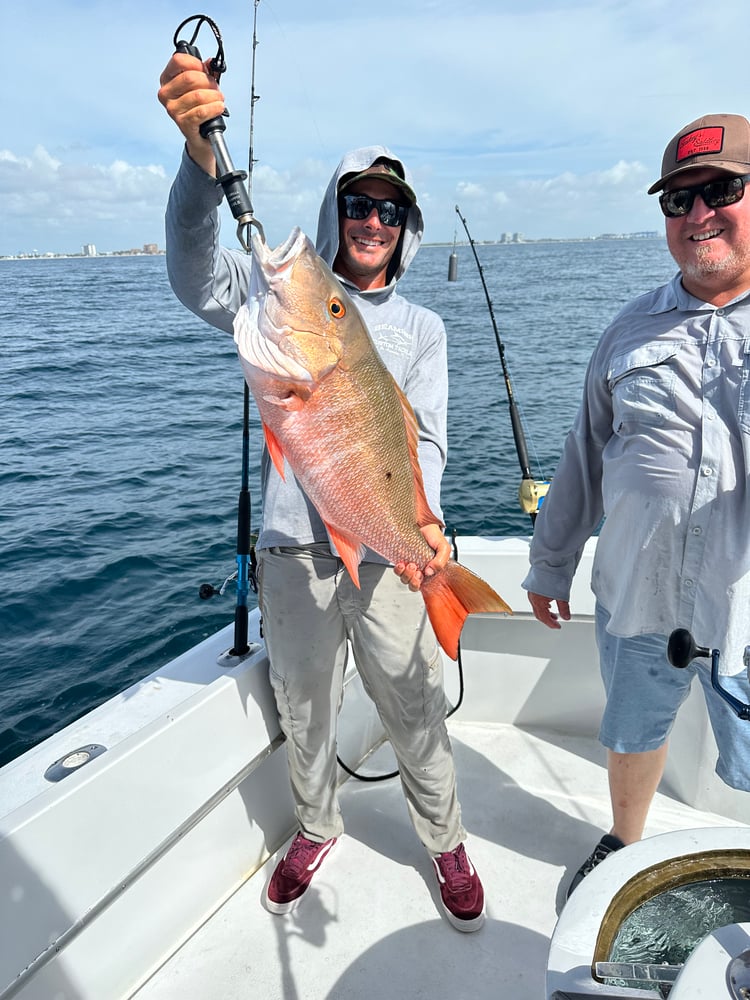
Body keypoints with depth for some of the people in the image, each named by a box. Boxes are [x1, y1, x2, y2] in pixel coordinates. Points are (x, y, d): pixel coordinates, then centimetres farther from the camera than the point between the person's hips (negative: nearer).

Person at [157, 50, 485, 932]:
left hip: (385, 553, 0)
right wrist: (200, 152, -34)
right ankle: (315, 829, 42)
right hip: (292, 548, 0)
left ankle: (445, 842, 34)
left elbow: (424, 439, -3)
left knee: (415, 713, 8)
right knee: (302, 710, 16)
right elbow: (199, 278, -17)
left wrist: (419, 521, -24)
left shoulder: (421, 327, 8)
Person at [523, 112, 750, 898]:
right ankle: (624, 842, 50)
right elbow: (585, 453, 10)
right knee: (632, 732, 23)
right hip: (634, 598, 3)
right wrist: (550, 563, 13)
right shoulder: (633, 329, 5)